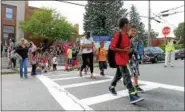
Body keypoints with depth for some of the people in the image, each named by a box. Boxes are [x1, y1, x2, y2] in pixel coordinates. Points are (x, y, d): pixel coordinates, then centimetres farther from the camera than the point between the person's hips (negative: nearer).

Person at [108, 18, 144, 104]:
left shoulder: (127, 35, 10)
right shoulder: (118, 35, -16)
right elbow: (112, 47, -18)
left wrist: (128, 50, 6)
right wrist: (123, 50, -21)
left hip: (124, 58, 9)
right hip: (120, 59, -9)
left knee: (119, 74, 21)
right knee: (127, 76, -13)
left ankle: (111, 87, 41)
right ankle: (133, 96, -13)